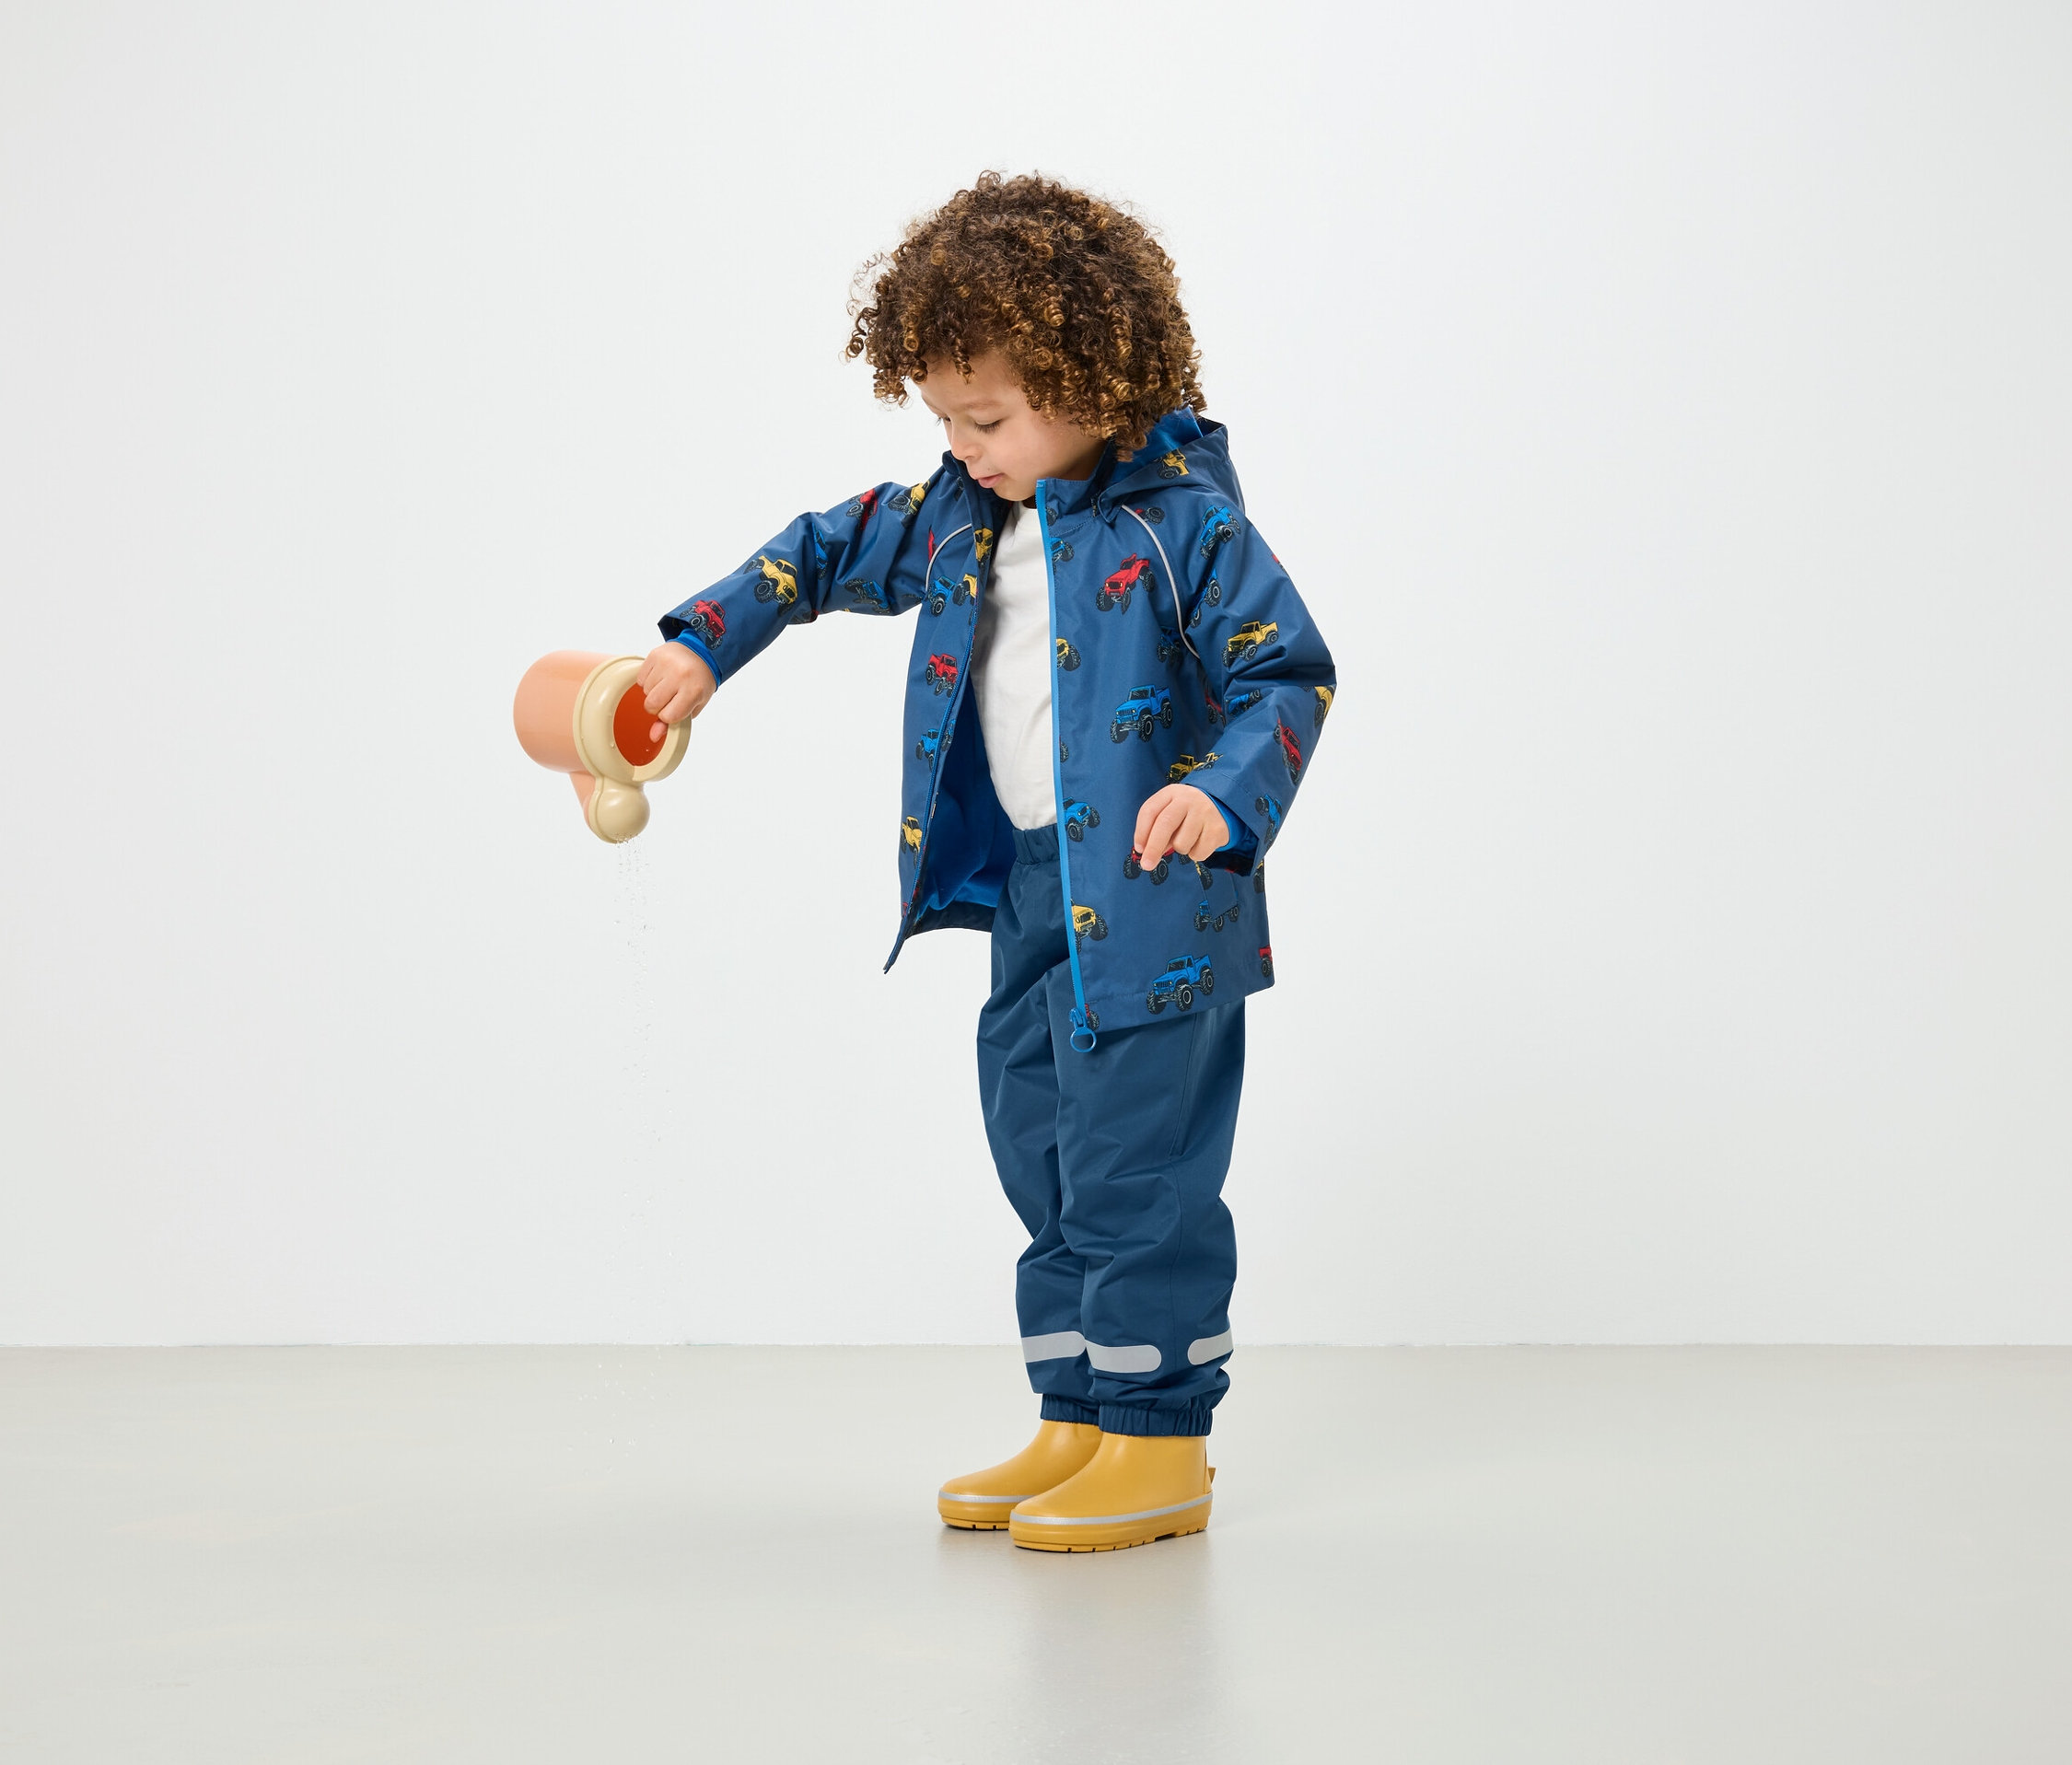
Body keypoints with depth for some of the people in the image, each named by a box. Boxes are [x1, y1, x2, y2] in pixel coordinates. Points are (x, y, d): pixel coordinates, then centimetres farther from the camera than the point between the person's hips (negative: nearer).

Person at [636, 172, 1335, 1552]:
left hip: (1151, 902, -8)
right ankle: (1077, 1421, 24)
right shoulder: (960, 516, 8)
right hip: (1027, 896, 8)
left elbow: (1290, 674, -12)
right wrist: (704, 644, 14)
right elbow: (832, 552, 21)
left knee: (1136, 1170, -5)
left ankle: (1162, 1441, 7)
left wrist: (1225, 794, -27)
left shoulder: (1183, 520, -13)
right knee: (1042, 1164, 13)